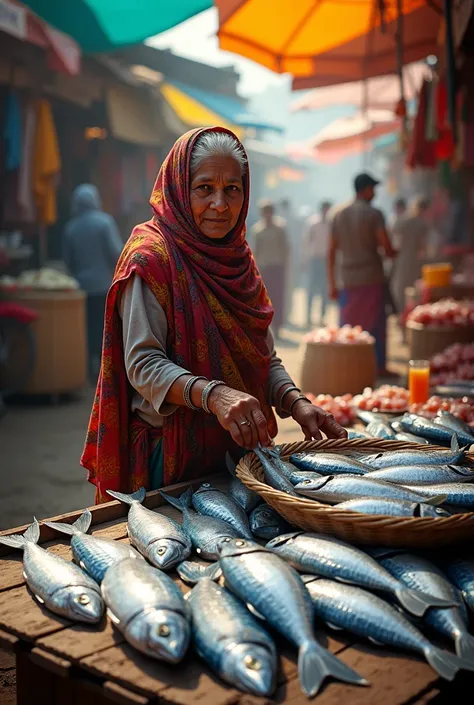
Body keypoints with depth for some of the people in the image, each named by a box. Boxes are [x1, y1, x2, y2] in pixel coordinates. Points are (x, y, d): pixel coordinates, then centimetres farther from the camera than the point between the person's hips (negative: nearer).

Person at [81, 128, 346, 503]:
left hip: (240, 450, 7)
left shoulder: (239, 260, 9)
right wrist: (213, 394, -35)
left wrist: (296, 402, -9)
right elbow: (142, 363, -20)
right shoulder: (152, 256, -13)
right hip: (171, 454, -6)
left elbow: (264, 357, 9)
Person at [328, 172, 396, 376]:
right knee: (375, 323, 4)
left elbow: (331, 252, 6)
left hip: (348, 279, 4)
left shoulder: (339, 215, 8)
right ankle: (379, 366, 8)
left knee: (348, 323, 10)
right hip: (372, 277, -4)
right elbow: (387, 248, -13)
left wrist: (332, 284, 10)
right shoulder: (374, 214, -7)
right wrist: (392, 253, 11)